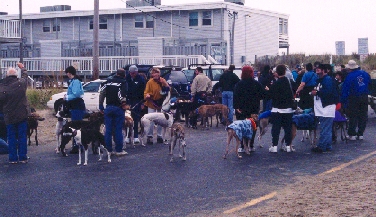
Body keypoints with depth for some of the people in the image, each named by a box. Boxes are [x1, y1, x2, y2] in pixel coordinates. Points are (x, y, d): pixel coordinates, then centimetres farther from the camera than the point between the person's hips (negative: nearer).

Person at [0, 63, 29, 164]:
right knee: (22, 137, 7)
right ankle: (22, 157, 9)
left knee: (11, 137, 7)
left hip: (9, 117, 0)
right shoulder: (21, 83, -7)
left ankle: (13, 158, 9)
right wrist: (22, 68, 33)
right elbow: (25, 75, 14)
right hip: (22, 115, 0)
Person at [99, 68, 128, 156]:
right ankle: (119, 150, 4)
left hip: (108, 108, 4)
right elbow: (122, 97, -17)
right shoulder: (123, 83, -6)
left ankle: (108, 150, 10)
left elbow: (101, 94, 5)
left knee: (108, 130, 7)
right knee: (118, 130, 1)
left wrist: (101, 106, 9)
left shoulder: (107, 82, 9)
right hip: (118, 108, -4)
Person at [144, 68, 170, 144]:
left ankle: (159, 136, 21)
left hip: (161, 103, 3)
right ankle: (149, 136, 4)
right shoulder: (150, 82, -11)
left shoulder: (162, 80, -3)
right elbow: (146, 92, -10)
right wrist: (147, 95, -32)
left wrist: (164, 83, -18)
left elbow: (168, 89, -2)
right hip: (152, 103, -3)